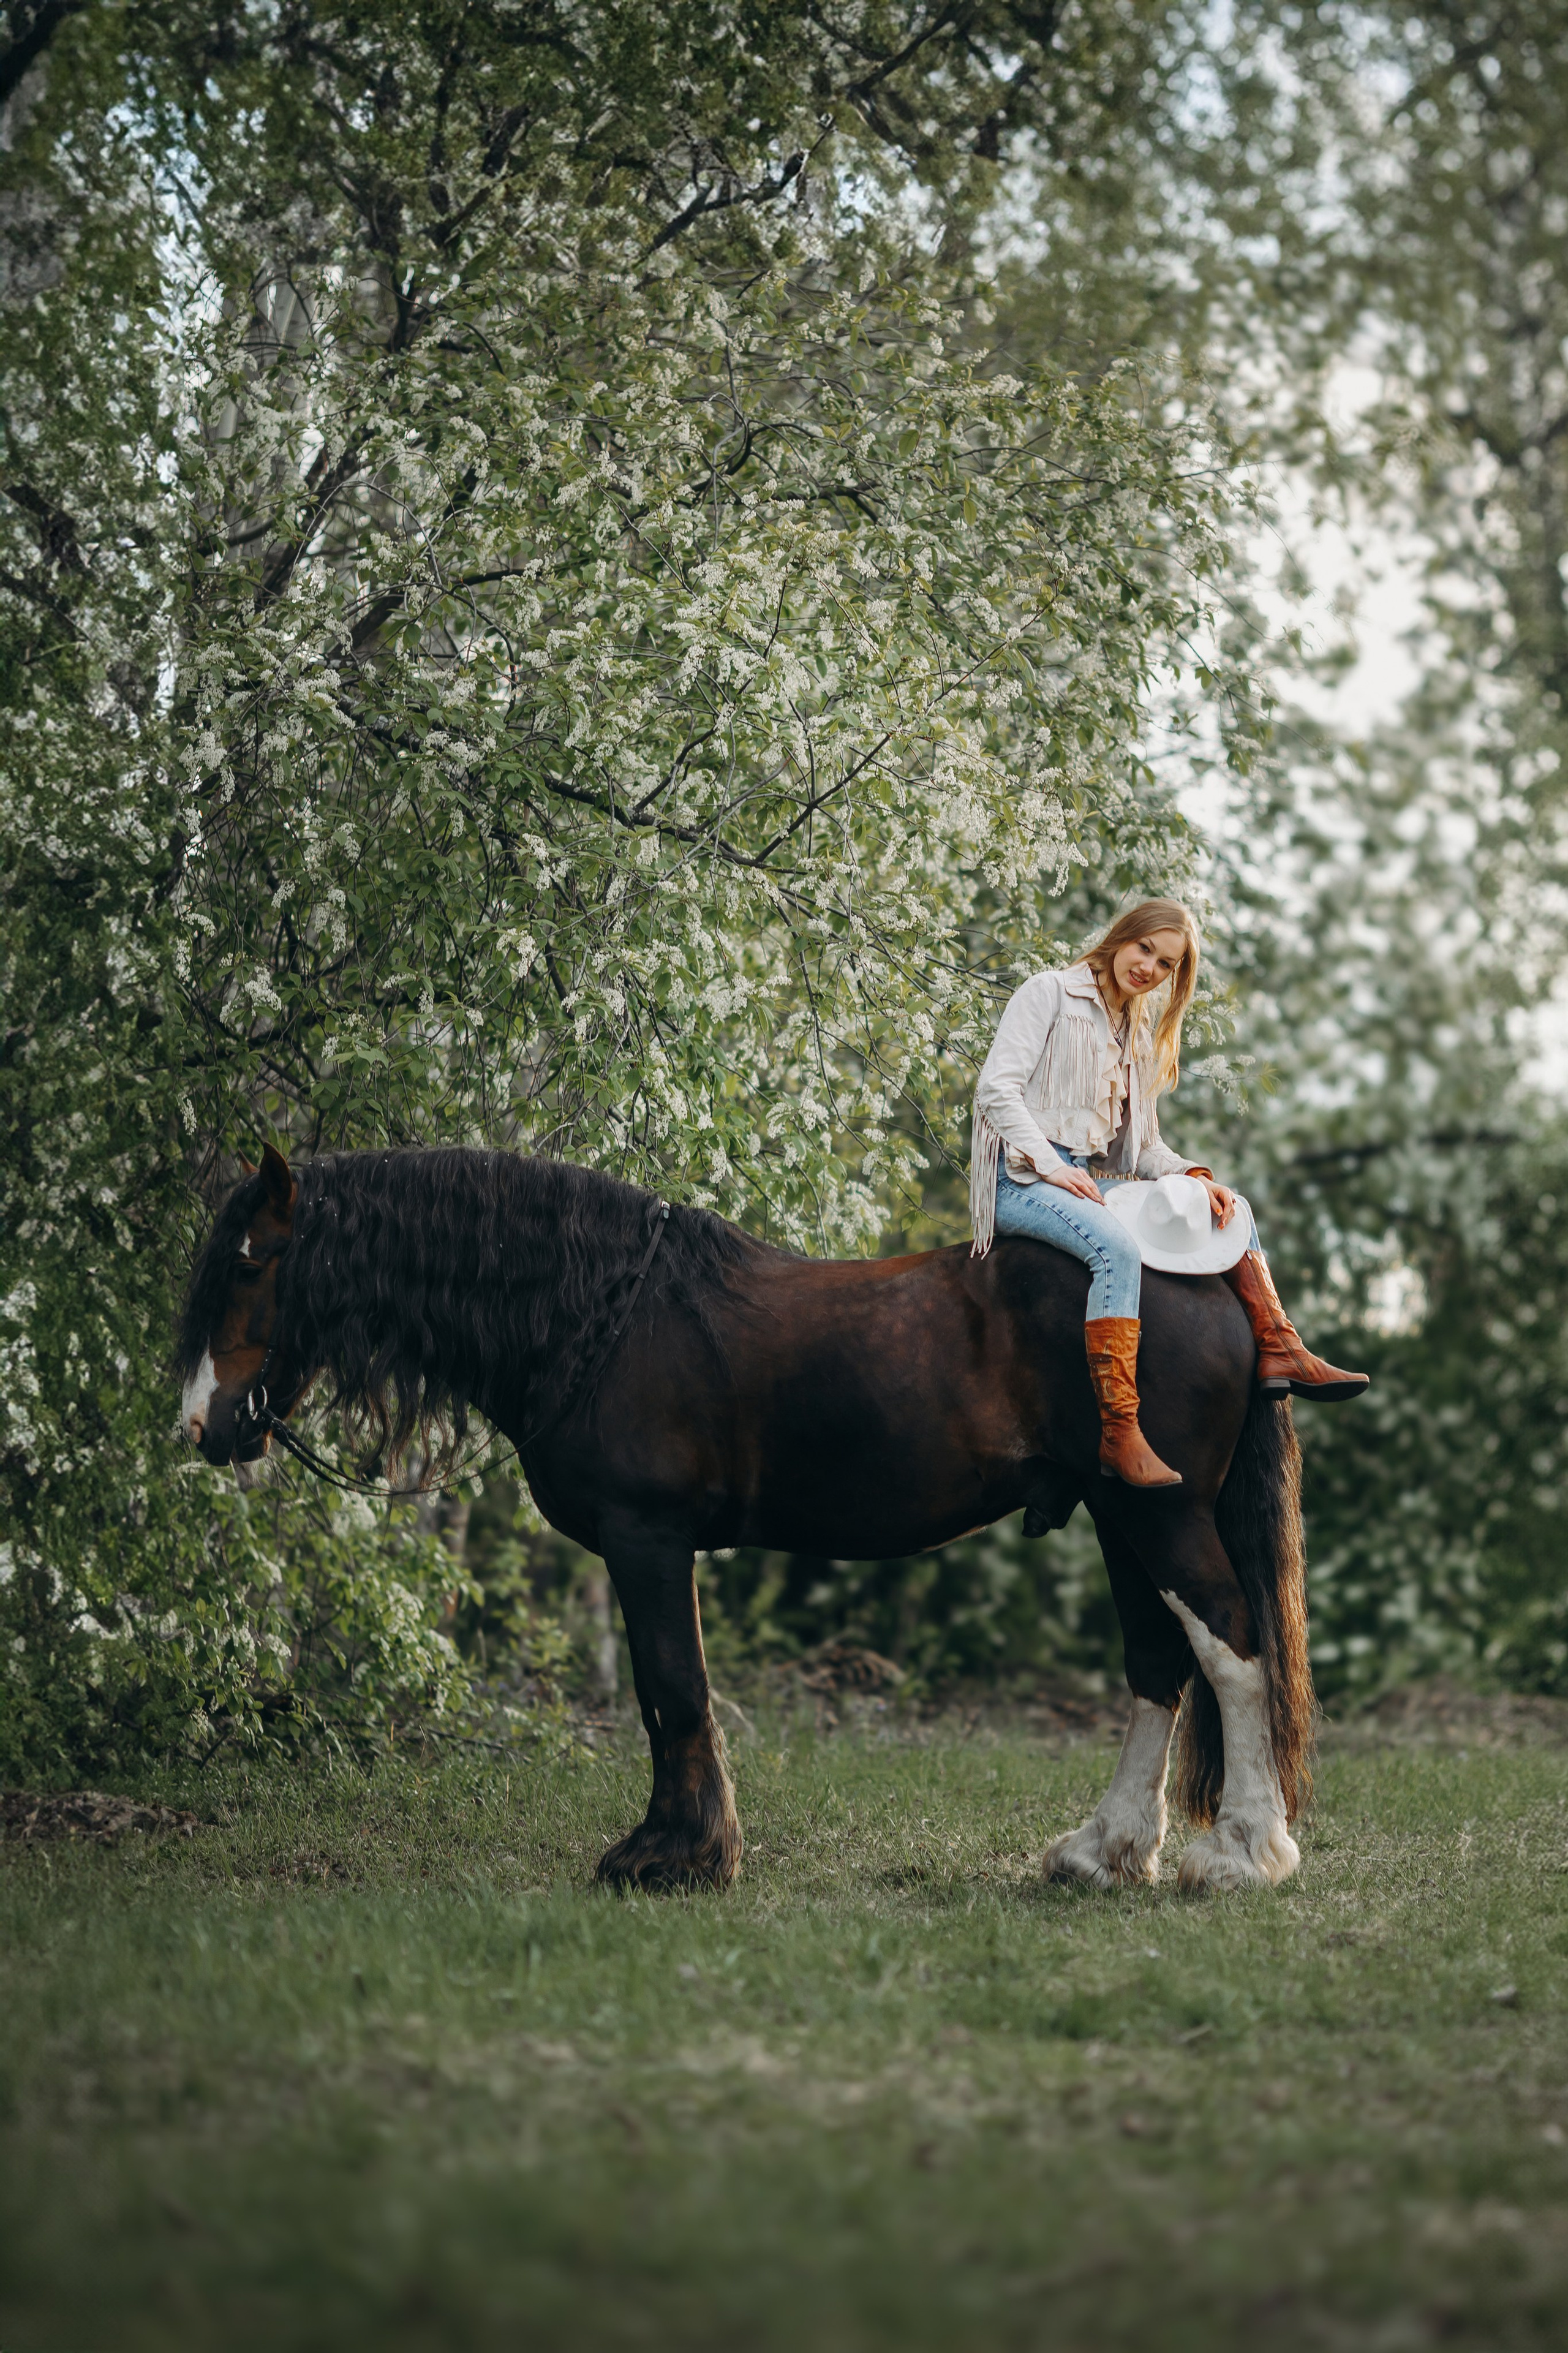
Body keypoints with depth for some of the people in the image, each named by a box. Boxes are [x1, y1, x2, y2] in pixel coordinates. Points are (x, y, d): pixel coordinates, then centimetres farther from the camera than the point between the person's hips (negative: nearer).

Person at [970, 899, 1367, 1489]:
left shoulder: (1141, 1035, 22)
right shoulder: (1049, 994, 0)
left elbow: (1144, 1146, 22)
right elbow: (997, 1088, -10)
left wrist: (1195, 1178, 1)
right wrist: (1051, 1166, -21)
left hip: (1091, 1182, 8)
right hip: (1021, 1180, -8)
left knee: (1233, 1211, 2)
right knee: (1118, 1247, -36)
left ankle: (1280, 1352, -1)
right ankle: (1119, 1434, -42)